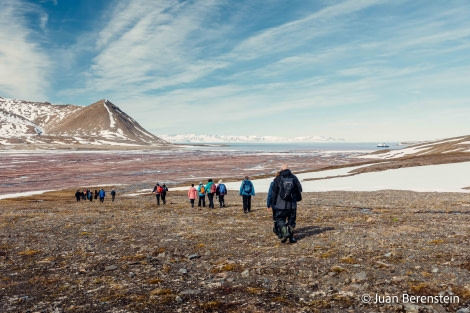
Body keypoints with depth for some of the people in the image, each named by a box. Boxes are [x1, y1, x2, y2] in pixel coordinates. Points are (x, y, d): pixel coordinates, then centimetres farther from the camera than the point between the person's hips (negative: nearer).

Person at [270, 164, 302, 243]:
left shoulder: (278, 179, -1)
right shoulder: (294, 178, 6)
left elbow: (274, 192, -1)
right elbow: (299, 189, 10)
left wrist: (272, 204, 6)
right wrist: (297, 198, 27)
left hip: (281, 205, -2)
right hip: (292, 205, 2)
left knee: (280, 219, 6)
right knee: (291, 220, 11)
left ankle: (285, 233, -15)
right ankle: (291, 237, 9)